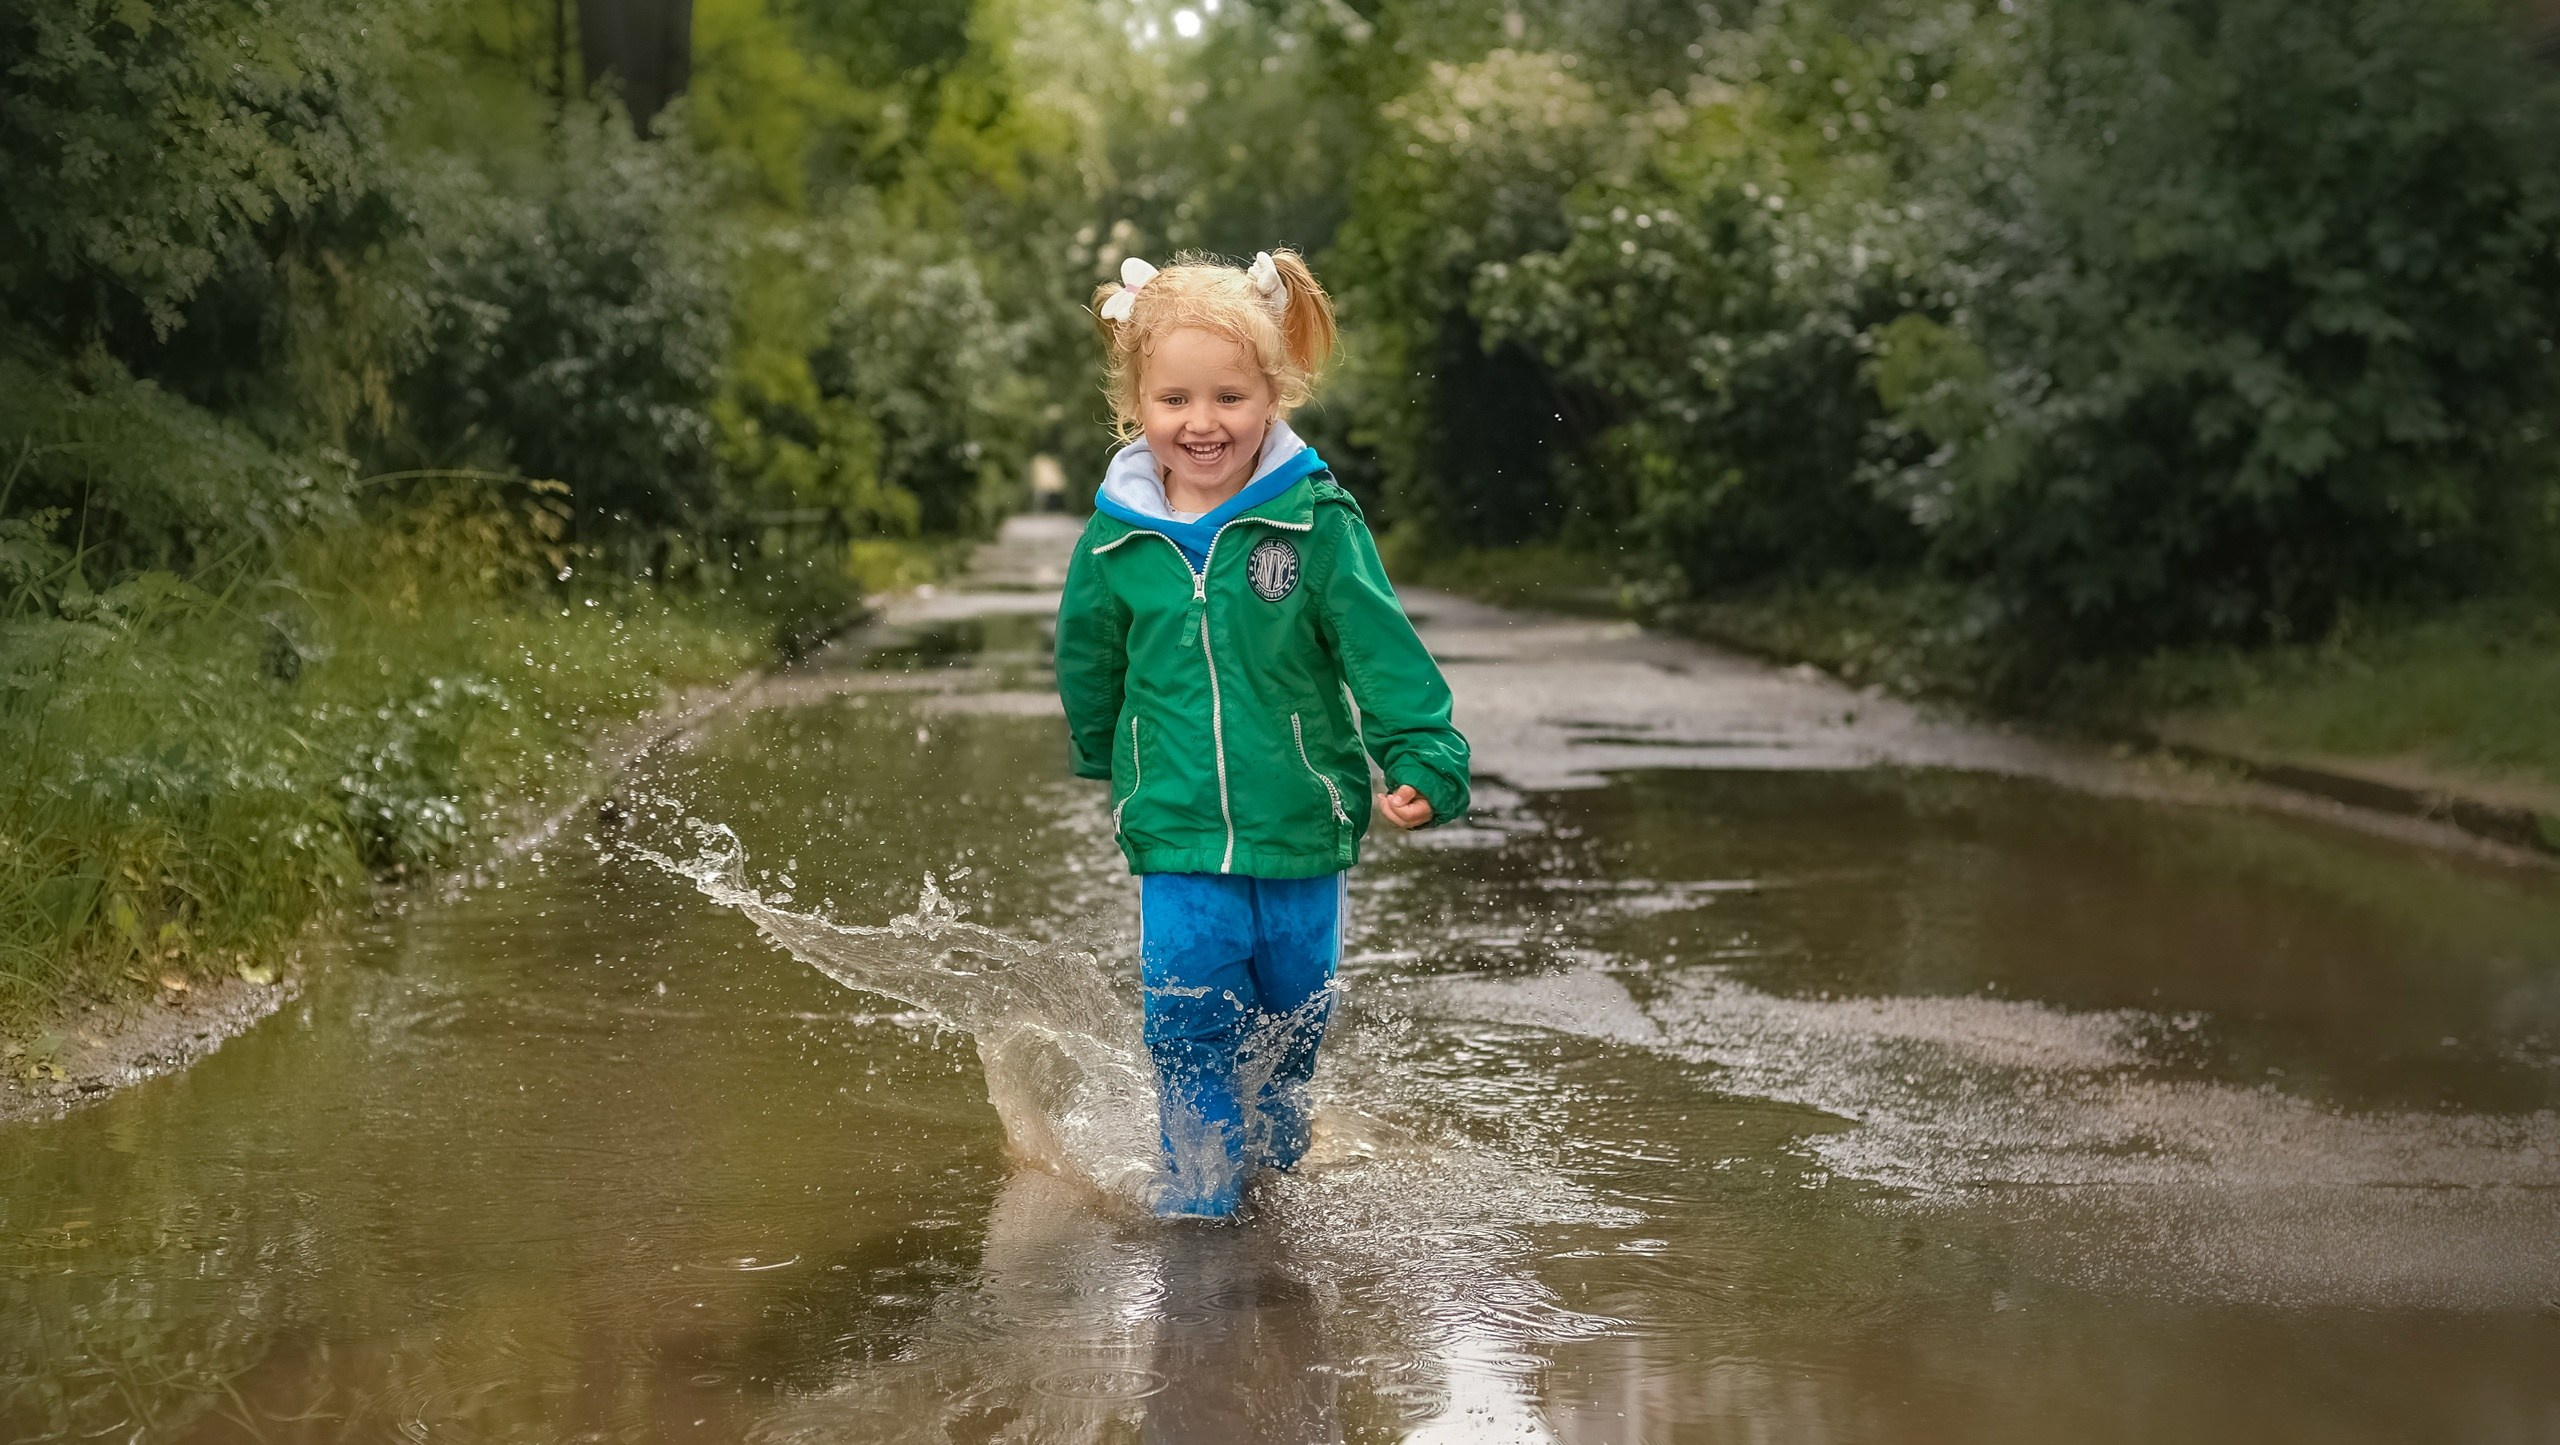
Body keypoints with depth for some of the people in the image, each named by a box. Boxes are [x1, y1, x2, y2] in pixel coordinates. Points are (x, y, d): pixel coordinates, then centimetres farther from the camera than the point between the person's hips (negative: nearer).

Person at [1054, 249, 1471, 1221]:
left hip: (1300, 826, 0)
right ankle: (1200, 1175, 13)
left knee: (1294, 1011, 15)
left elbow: (1385, 650, -8)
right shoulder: (1117, 539, -4)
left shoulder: (1316, 523, -10)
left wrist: (1424, 761, -17)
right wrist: (1101, 773, 25)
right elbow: (1088, 668, 13)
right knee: (1186, 1014, -6)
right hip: (1177, 832, 0)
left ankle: (1273, 1139, 42)